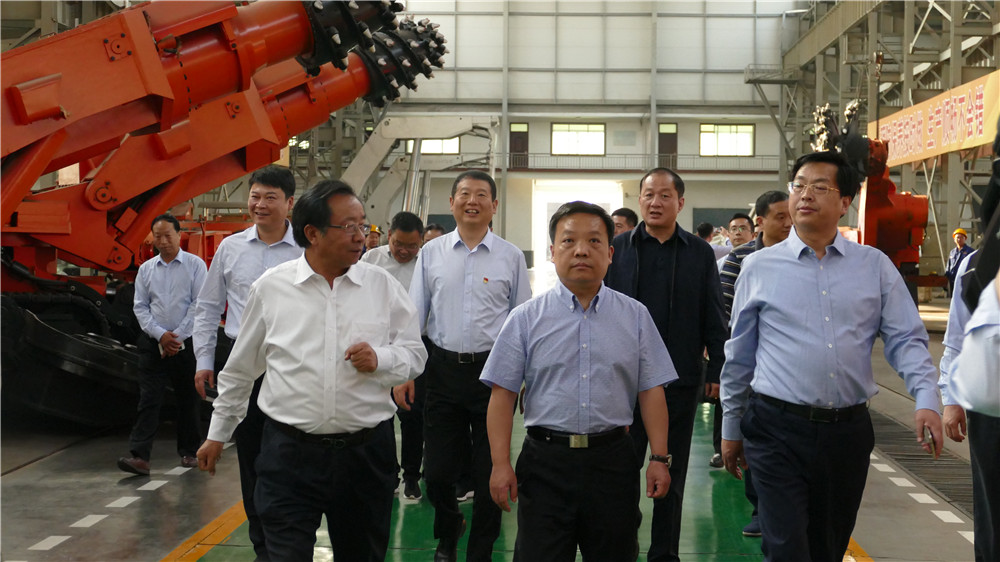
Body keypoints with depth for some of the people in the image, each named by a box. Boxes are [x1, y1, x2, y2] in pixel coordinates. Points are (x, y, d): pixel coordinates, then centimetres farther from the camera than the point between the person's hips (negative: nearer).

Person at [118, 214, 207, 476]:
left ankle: (188, 452, 21)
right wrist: (160, 335, -8)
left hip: (186, 343, -2)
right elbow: (140, 307, 5)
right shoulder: (146, 269, 7)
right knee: (149, 399, -4)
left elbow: (199, 304, -7)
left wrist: (177, 336, -10)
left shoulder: (195, 265, -2)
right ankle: (139, 456, -9)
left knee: (187, 400, 8)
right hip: (154, 343, 2)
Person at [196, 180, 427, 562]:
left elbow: (415, 355, 7)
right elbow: (240, 368, 12)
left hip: (366, 452, 2)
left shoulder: (382, 286, 3)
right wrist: (217, 433, 17)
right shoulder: (271, 287, 2)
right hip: (289, 454, -1)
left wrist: (380, 359, -14)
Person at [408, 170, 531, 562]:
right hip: (444, 369, 2)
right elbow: (414, 315, 7)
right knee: (437, 471, 7)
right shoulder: (431, 253, 6)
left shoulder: (511, 257, 1)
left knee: (490, 474, 6)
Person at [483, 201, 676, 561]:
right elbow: (503, 394, 0)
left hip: (612, 460, 2)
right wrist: (500, 464, -6)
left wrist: (660, 458, -1)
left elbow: (651, 392, 5)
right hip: (545, 461, -1)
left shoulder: (635, 316, 6)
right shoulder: (525, 319, 2)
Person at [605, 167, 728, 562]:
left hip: (681, 378, 1)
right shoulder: (618, 249, 3)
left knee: (672, 472, 11)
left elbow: (714, 318, 5)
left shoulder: (700, 253, 4)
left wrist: (717, 371, 1)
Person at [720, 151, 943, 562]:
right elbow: (738, 354, 8)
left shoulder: (876, 266, 7)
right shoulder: (759, 267, 3)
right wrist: (731, 428, 11)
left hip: (848, 430, 2)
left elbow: (906, 339, 4)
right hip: (777, 428, -2)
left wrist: (926, 400, -14)